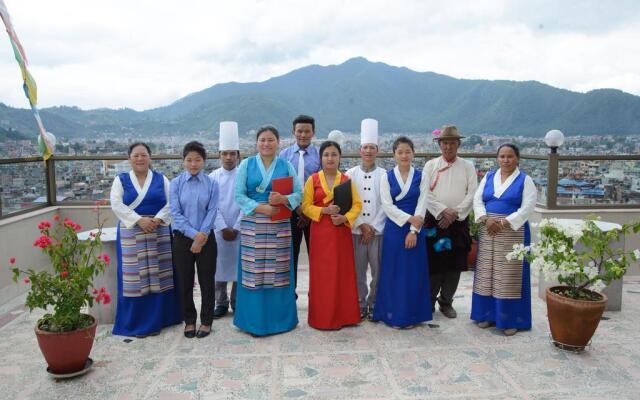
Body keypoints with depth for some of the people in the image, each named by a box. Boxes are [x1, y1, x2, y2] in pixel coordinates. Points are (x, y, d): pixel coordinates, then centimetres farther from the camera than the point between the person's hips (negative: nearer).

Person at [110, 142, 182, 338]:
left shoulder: (161, 179, 8)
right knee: (134, 277, -1)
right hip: (131, 234, -1)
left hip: (159, 234, 1)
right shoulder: (121, 180, 6)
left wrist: (158, 219, -16)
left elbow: (171, 202, 0)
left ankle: (157, 319, 14)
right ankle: (136, 323, 8)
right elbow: (116, 205, -5)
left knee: (158, 276, 3)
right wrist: (139, 220, -17)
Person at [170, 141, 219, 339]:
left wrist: (201, 236, -13)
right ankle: (189, 321, 26)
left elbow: (212, 212, -5)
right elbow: (175, 213, -7)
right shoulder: (176, 183, -2)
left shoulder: (211, 184, -2)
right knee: (185, 282, 9)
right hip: (182, 238, 1)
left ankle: (206, 321, 22)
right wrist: (194, 234, -15)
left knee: (206, 281, 6)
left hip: (206, 238, 0)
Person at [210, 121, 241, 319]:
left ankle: (237, 303, 20)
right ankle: (221, 304, 19)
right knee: (219, 266, 6)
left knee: (239, 266, 5)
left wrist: (236, 228, -9)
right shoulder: (213, 177, 1)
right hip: (219, 230, 1)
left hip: (239, 230, -1)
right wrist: (224, 228, -9)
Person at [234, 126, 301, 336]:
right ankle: (253, 319, 13)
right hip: (252, 225, 0)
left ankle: (279, 318, 17)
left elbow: (298, 193, 3)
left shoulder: (286, 166, 8)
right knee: (253, 271, 1)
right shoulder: (246, 164, 5)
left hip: (280, 225, 1)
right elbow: (239, 195, -2)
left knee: (278, 272, 4)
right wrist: (261, 208, -14)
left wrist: (283, 199, -17)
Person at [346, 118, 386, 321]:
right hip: (356, 230, 0)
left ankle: (374, 305, 20)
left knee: (378, 271, 4)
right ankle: (360, 305, 21)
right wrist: (362, 225, -8)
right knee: (358, 270, 6)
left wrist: (373, 228, -7)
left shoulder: (384, 175, 2)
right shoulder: (350, 175, 3)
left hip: (379, 230, 0)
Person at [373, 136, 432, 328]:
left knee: (413, 272, 4)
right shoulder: (387, 177, 3)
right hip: (394, 228, 0)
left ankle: (411, 315, 15)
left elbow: (421, 205, -3)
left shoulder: (420, 177, 3)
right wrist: (409, 218, -15)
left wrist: (413, 230, -12)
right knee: (393, 272, 3)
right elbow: (387, 205, -5)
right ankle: (393, 315, 13)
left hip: (415, 230, 1)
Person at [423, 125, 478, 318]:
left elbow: (472, 194, -1)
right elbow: (425, 193, -4)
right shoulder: (431, 165, 5)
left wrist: (455, 213, -12)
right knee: (433, 263, -1)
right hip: (434, 220, -1)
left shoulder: (468, 166, 7)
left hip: (459, 222, 1)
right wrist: (443, 211, -15)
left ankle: (446, 301, 22)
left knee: (454, 266, 6)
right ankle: (429, 301, 15)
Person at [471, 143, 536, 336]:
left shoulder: (525, 180, 0)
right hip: (488, 231, 4)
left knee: (509, 275, -2)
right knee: (487, 273, 6)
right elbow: (477, 200, 4)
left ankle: (511, 319, 8)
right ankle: (488, 314, 17)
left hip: (513, 232, -4)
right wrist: (486, 219, -13)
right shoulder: (488, 177, 11)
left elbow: (527, 208, -10)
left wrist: (504, 223, -18)